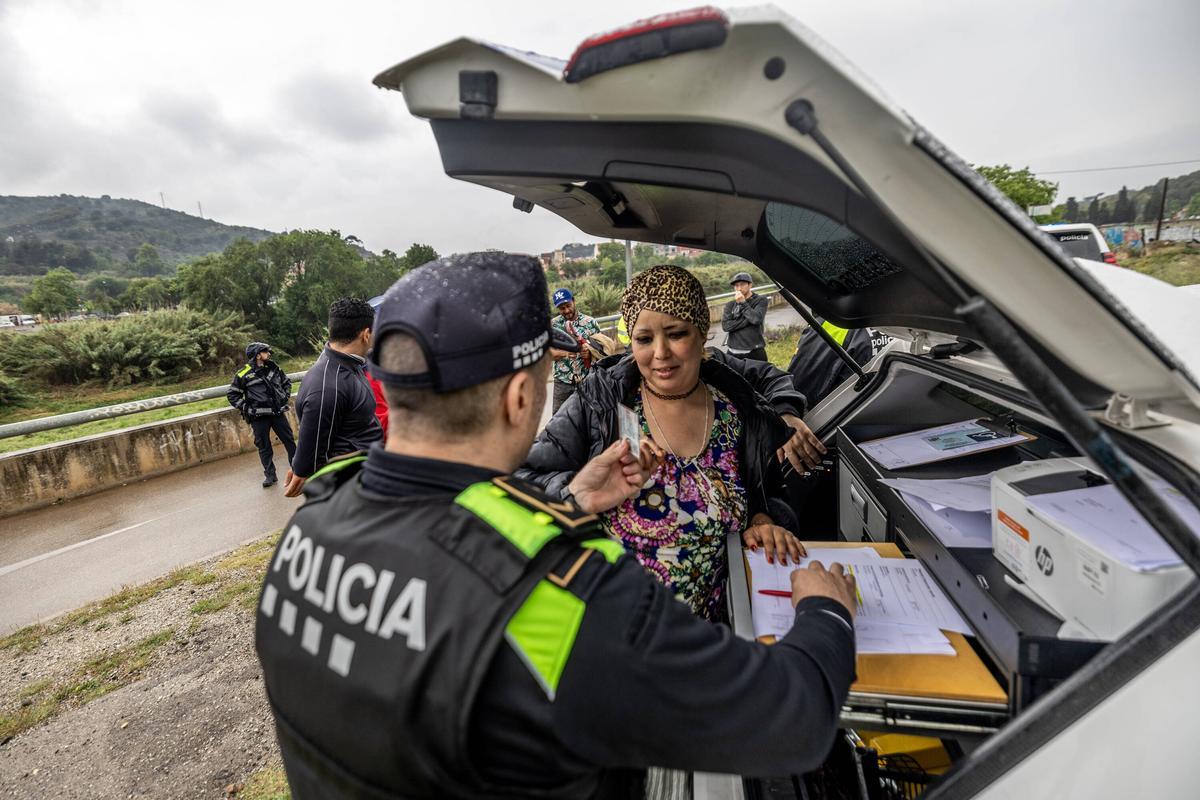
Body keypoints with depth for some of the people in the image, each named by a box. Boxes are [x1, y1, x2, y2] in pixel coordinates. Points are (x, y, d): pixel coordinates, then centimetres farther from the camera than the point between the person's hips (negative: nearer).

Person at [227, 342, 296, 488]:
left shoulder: (273, 367, 5)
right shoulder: (244, 374, -7)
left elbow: (287, 381, 22)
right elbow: (232, 394, 1)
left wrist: (286, 397, 12)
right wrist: (245, 408, -6)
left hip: (278, 412, 3)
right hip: (259, 417, -3)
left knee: (289, 440, 9)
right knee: (264, 447, 5)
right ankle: (270, 475, 15)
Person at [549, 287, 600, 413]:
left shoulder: (590, 322, -2)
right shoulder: (553, 325, 1)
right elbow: (549, 353, -1)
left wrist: (590, 353, -21)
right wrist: (565, 353, -21)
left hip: (587, 379, 0)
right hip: (562, 380, 1)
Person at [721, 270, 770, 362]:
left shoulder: (760, 300, 5)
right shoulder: (730, 305, 9)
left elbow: (756, 319, -13)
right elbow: (725, 326, -5)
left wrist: (743, 303, -6)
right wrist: (747, 320, -9)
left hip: (755, 353, -2)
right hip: (734, 353, 2)